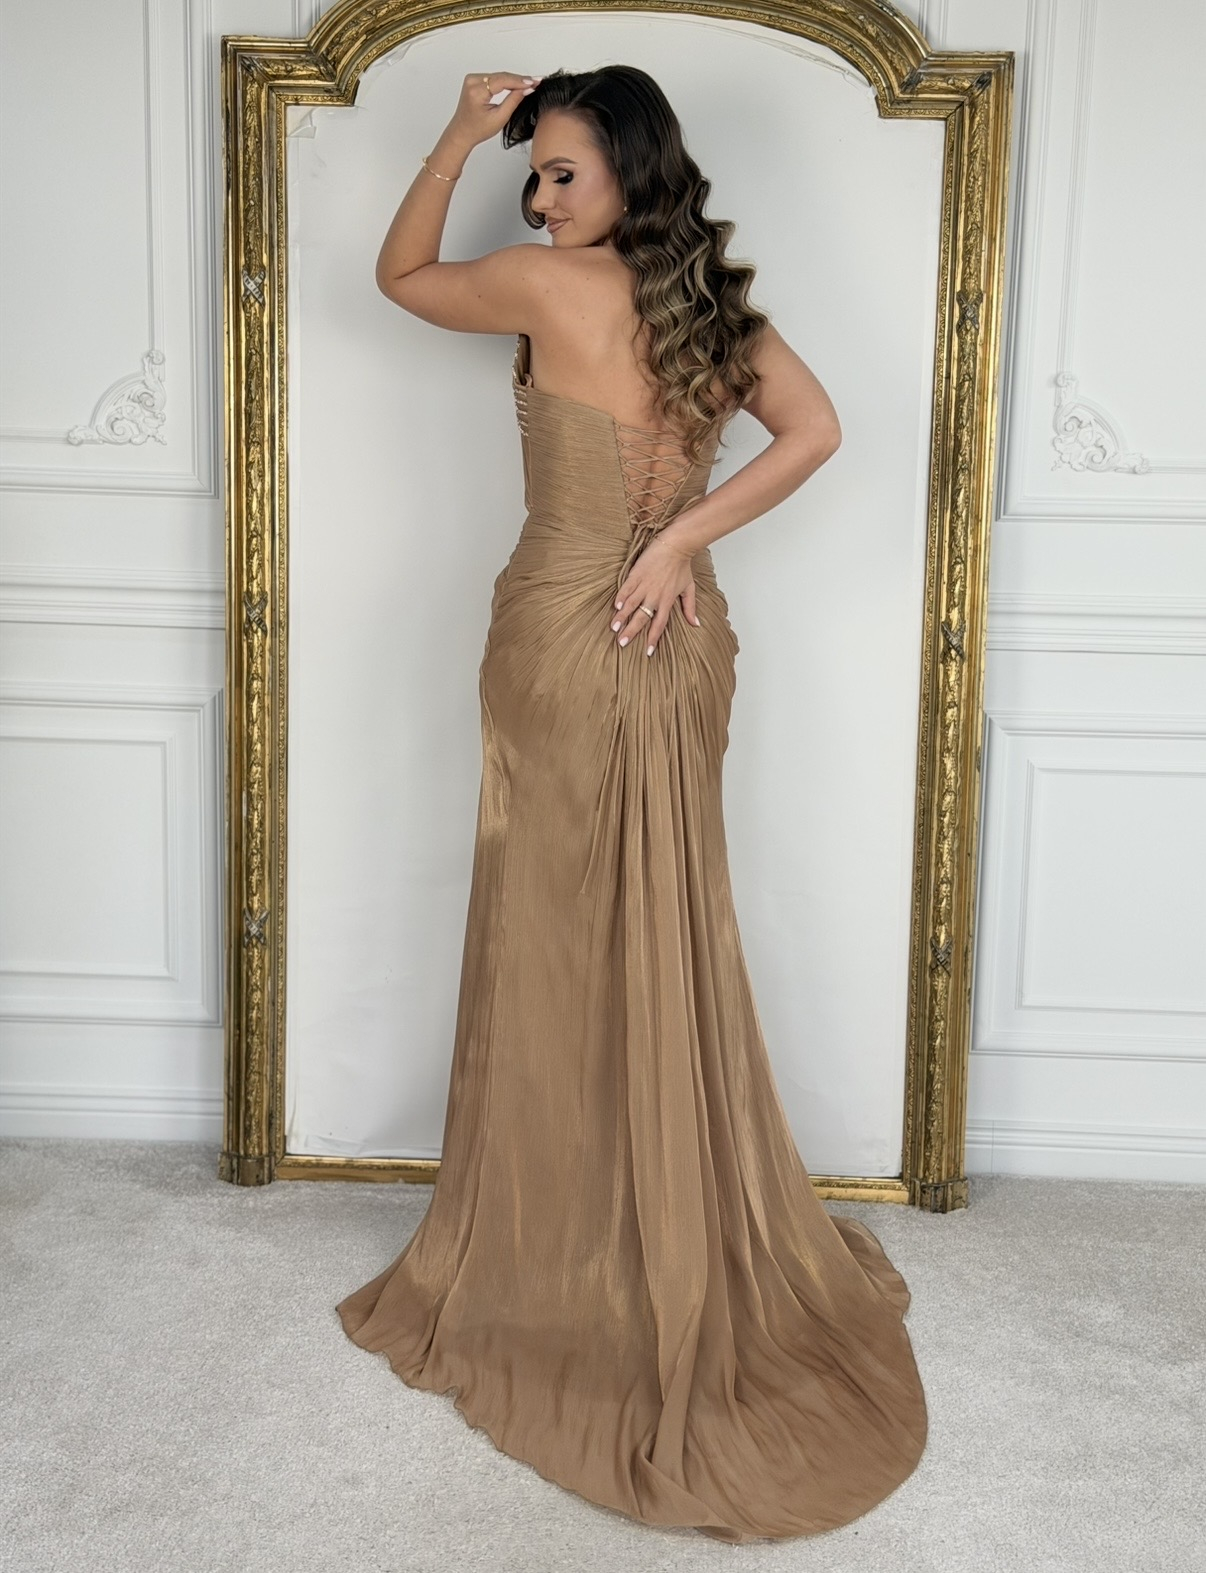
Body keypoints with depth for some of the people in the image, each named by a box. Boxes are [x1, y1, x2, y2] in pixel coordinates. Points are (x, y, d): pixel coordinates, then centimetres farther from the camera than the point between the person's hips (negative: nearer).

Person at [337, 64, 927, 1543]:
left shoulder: (555, 282, -10)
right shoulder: (719, 304, 7)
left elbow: (401, 275, 5)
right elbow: (814, 430, -7)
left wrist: (459, 137, 6)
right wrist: (683, 538, -9)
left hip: (569, 640, -6)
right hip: (683, 644, 7)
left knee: (564, 955, 5)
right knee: (667, 952, 15)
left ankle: (562, 1276, 20)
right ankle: (699, 1266, 28)